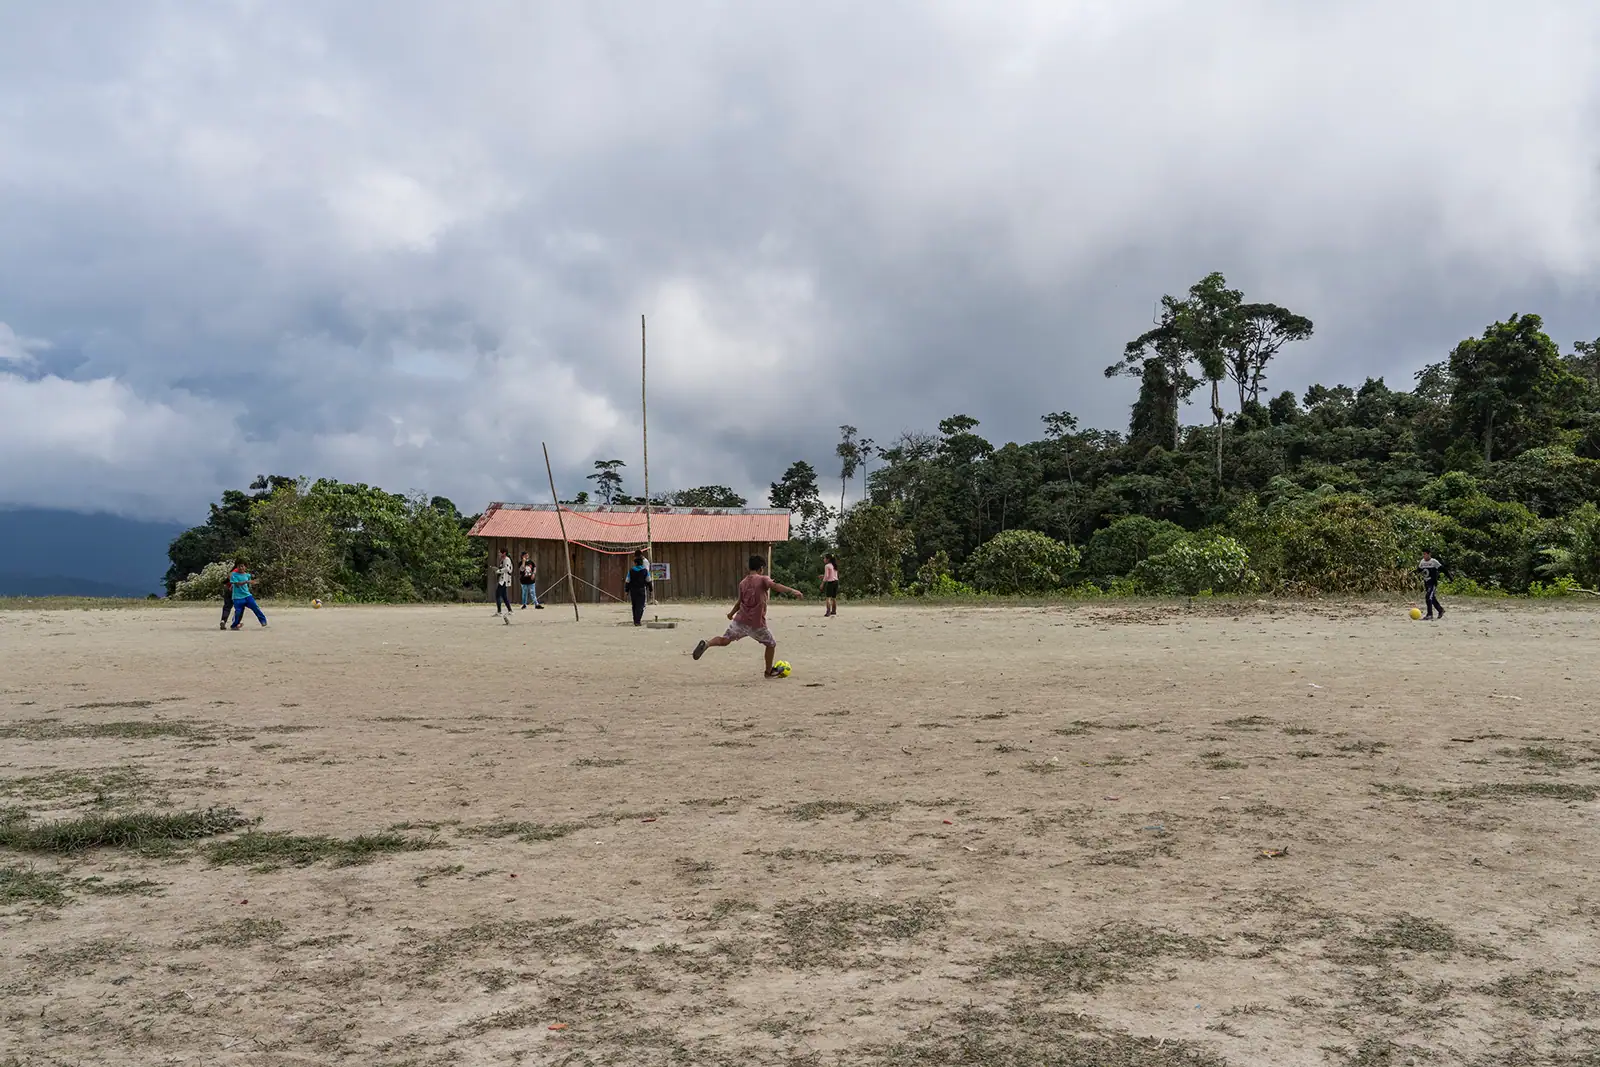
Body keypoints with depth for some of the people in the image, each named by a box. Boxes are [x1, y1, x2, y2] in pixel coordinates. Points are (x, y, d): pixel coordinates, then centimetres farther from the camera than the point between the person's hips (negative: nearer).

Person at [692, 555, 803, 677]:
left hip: (740, 620, 4)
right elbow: (775, 586, -25)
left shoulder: (742, 583, 11)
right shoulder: (763, 579, -5)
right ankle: (769, 672, 24)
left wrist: (731, 613, 40)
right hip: (757, 624, -4)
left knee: (725, 640, 11)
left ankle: (706, 644, -17)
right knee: (771, 644, 16)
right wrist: (792, 591, -38)